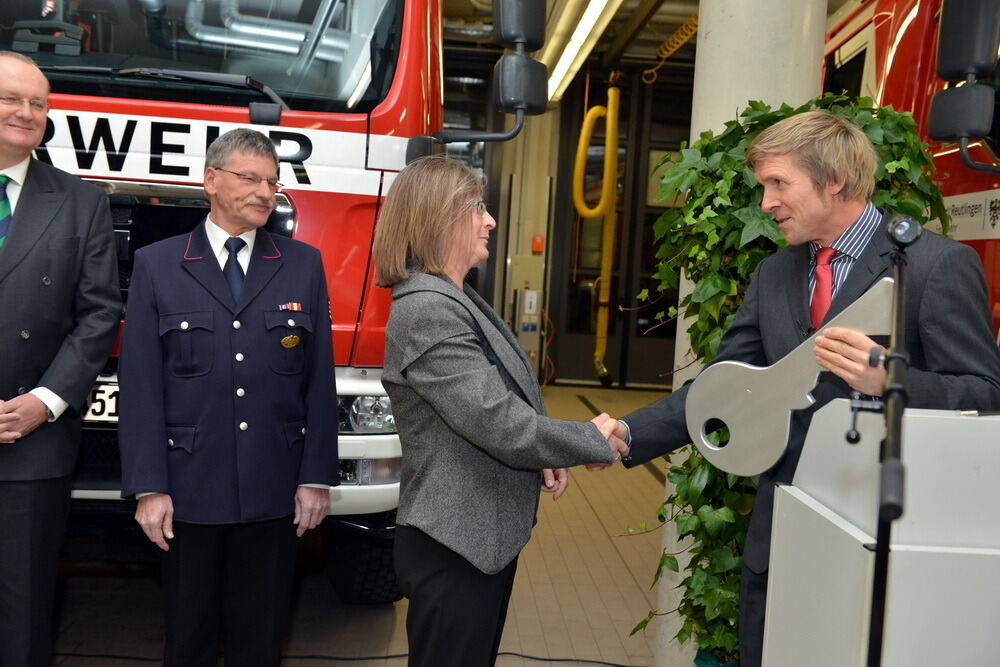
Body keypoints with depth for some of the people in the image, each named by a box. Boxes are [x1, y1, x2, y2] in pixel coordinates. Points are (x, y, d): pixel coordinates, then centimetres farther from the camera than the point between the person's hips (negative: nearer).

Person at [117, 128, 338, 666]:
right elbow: (140, 386, -3)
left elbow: (319, 380, 2)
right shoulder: (156, 265, 1)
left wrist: (316, 478, -1)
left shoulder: (304, 265, 4)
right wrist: (149, 486, -7)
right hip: (188, 489, -1)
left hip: (273, 492, 1)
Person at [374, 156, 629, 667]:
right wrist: (593, 441, -13)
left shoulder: (458, 298, 10)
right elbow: (497, 423, -26)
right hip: (455, 548, -10)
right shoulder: (426, 310, -22)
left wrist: (544, 458, 0)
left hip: (487, 536, 10)